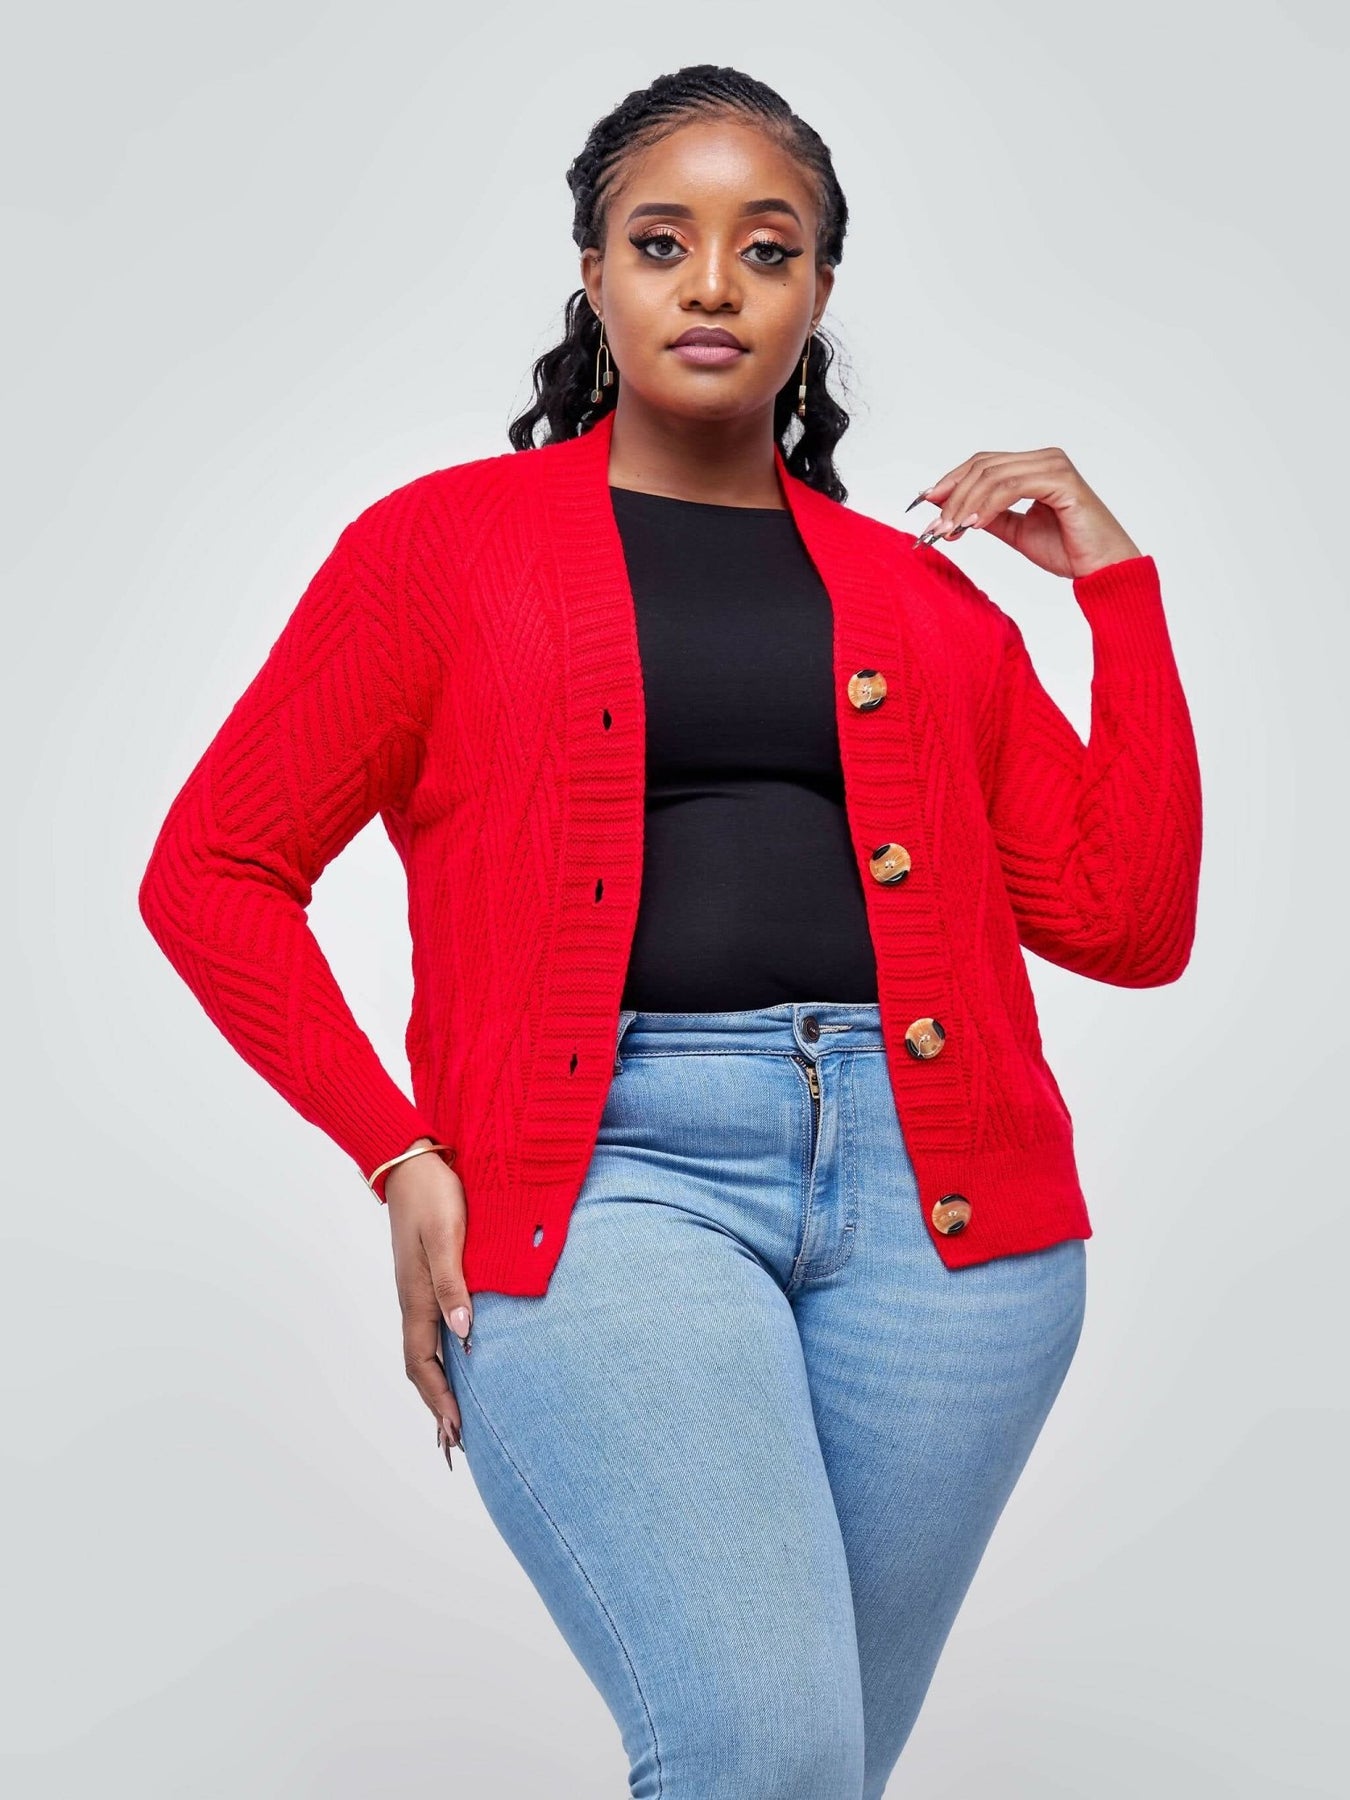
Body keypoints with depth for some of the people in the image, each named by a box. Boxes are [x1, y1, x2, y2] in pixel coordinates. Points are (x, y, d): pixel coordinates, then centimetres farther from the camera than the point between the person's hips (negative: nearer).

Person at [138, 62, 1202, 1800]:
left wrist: (1117, 583, 10)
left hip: (932, 1194, 4)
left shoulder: (923, 592, 17)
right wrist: (403, 1157, -2)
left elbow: (1129, 925, 12)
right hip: (606, 1168, -3)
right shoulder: (443, 542, 9)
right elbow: (209, 871, 7)